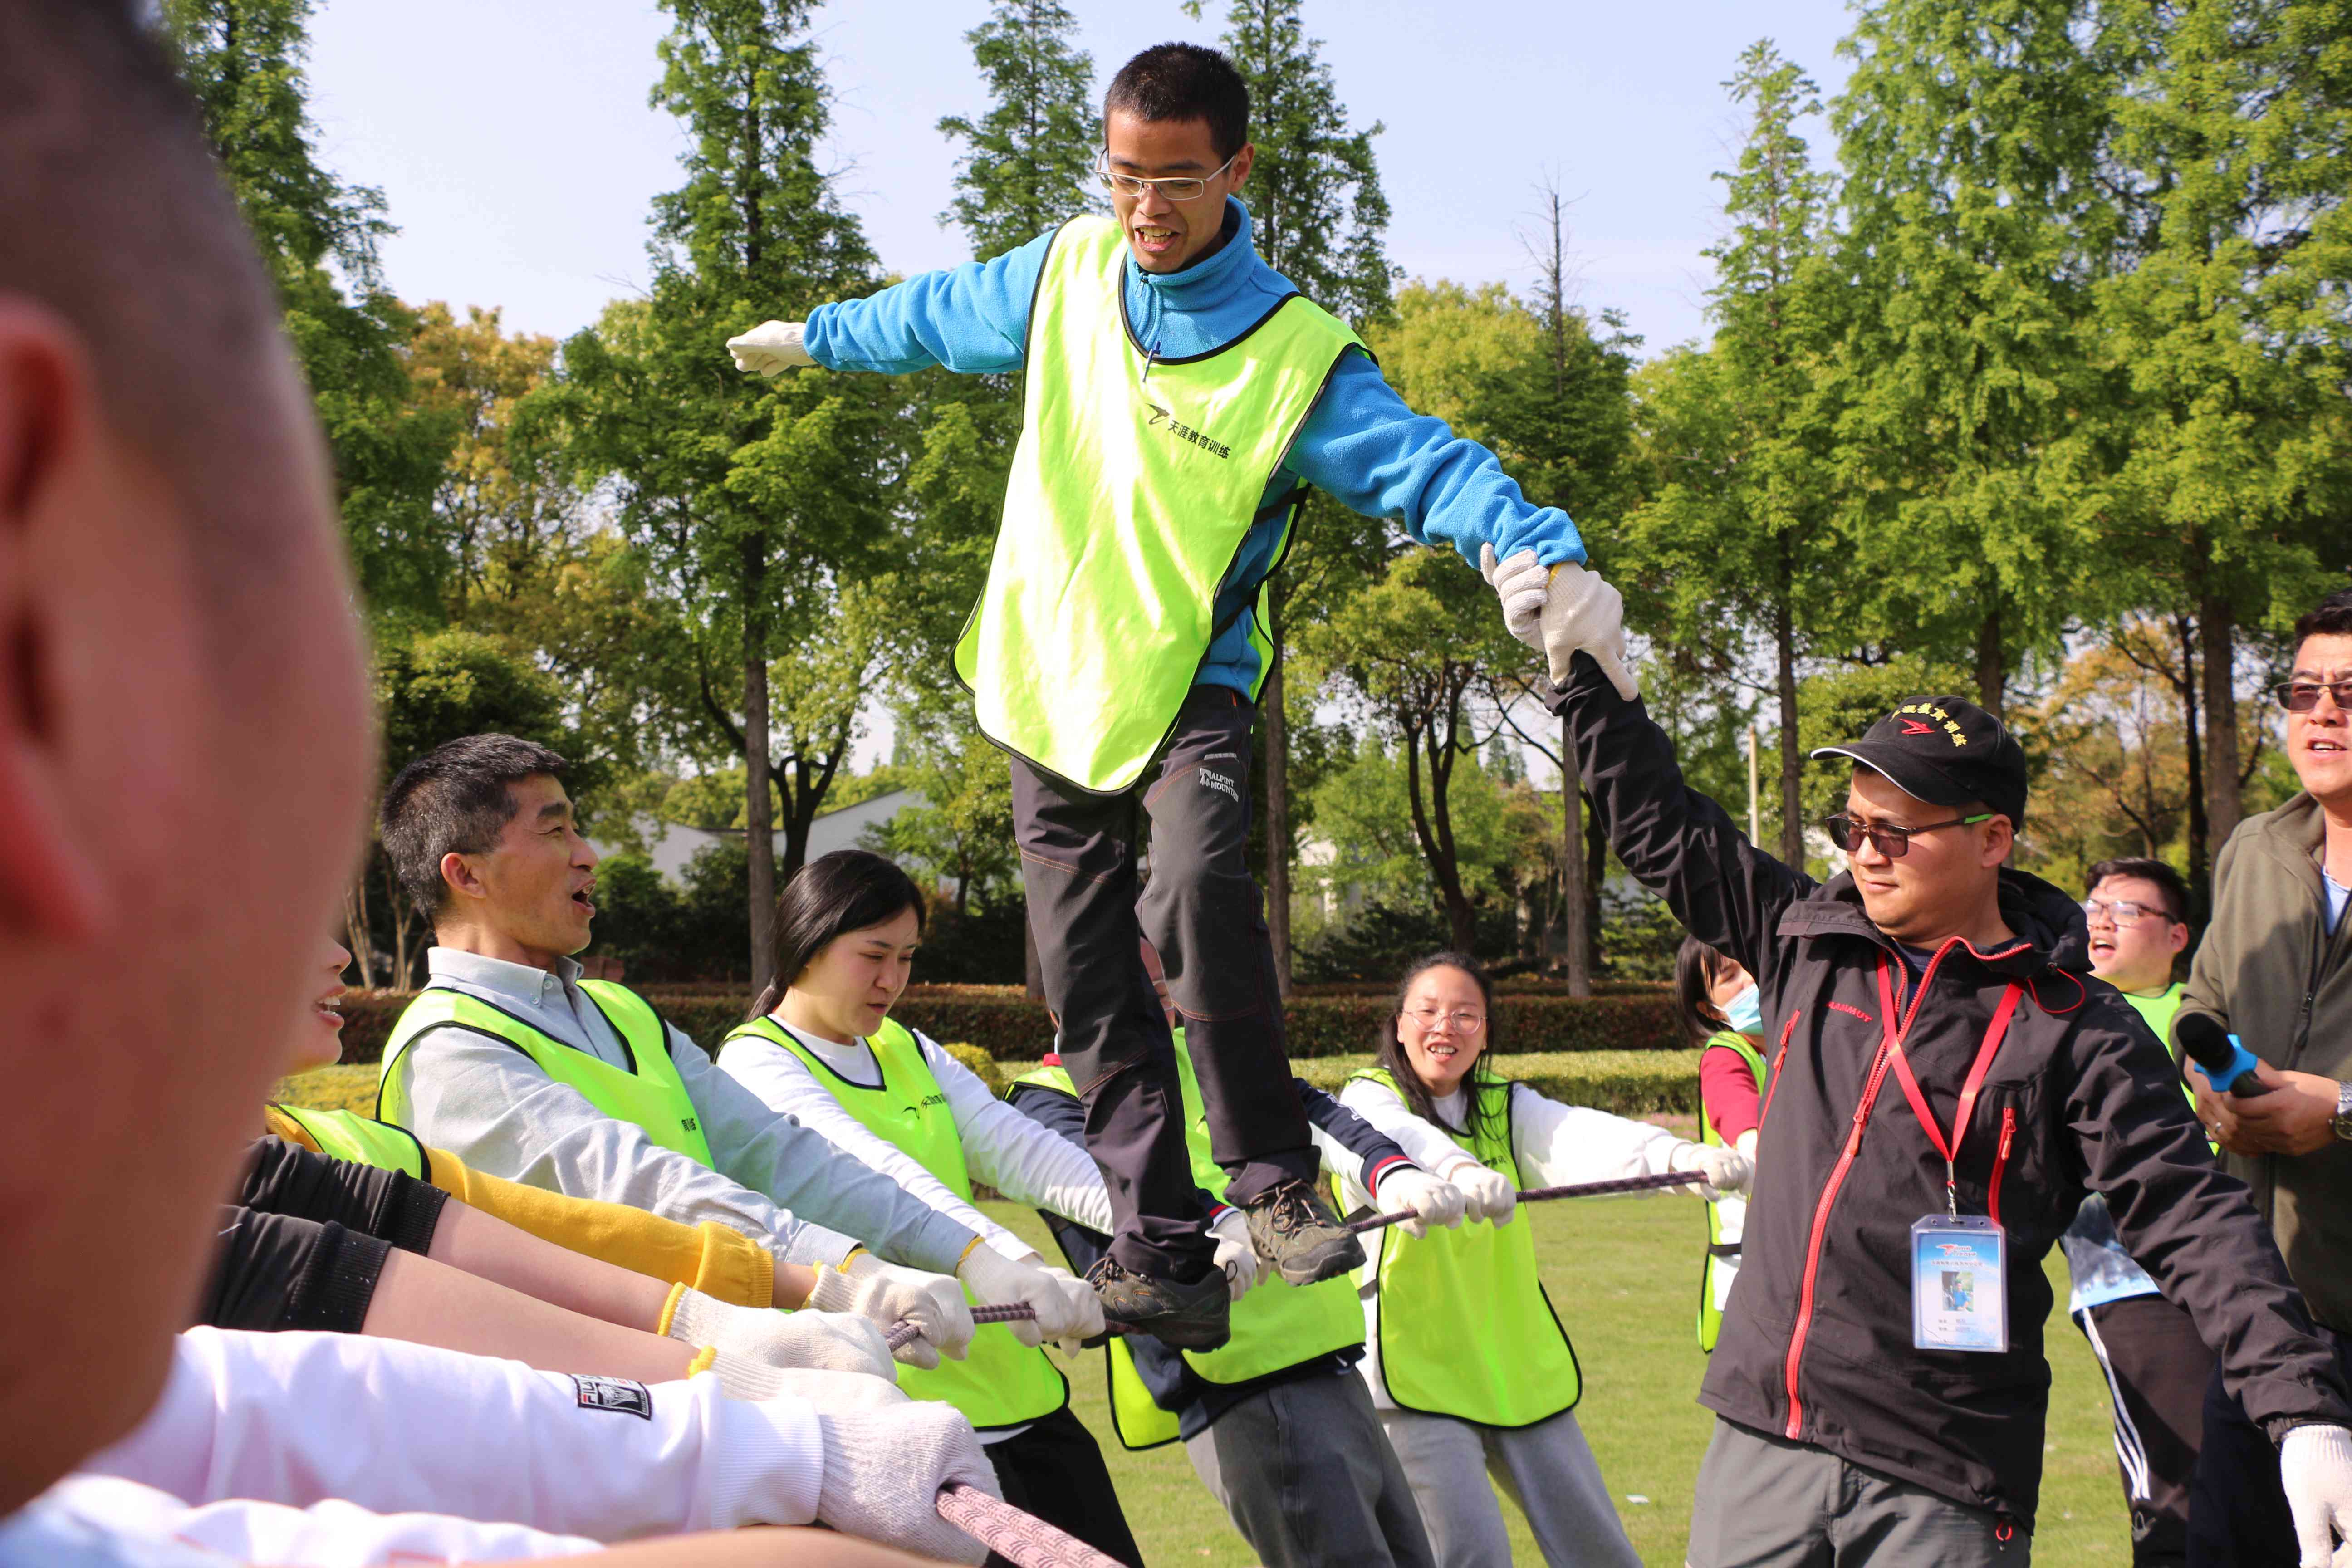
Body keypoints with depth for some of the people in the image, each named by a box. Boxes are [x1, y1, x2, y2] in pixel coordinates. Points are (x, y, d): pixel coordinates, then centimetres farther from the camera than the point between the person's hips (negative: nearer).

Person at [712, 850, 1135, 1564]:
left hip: (1018, 1385, 7)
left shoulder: (910, 1052, 15)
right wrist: (1010, 1263, -38)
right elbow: (874, 1170, -24)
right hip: (909, 1416, -7)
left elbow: (1020, 1148, 2)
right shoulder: (758, 1064, -8)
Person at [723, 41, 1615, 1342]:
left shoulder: (1297, 353, -14)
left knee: (1199, 894, -31)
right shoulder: (1069, 271, 2)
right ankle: (1159, 1251, 7)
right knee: (1090, 990, 1)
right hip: (1047, 681, 5)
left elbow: (1423, 461, -27)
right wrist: (812, 336, 38)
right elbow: (944, 314, 22)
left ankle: (1274, 1178, -15)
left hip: (1188, 688, -5)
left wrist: (1535, 548, -46)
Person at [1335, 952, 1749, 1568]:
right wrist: (1460, 1172, -51)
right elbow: (1399, 1139, -28)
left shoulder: (1507, 1110, 10)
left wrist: (1684, 1156, -32)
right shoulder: (1369, 1098, -3)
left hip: (1518, 1371, 5)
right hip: (1415, 1372, -5)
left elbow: (1588, 1140, -11)